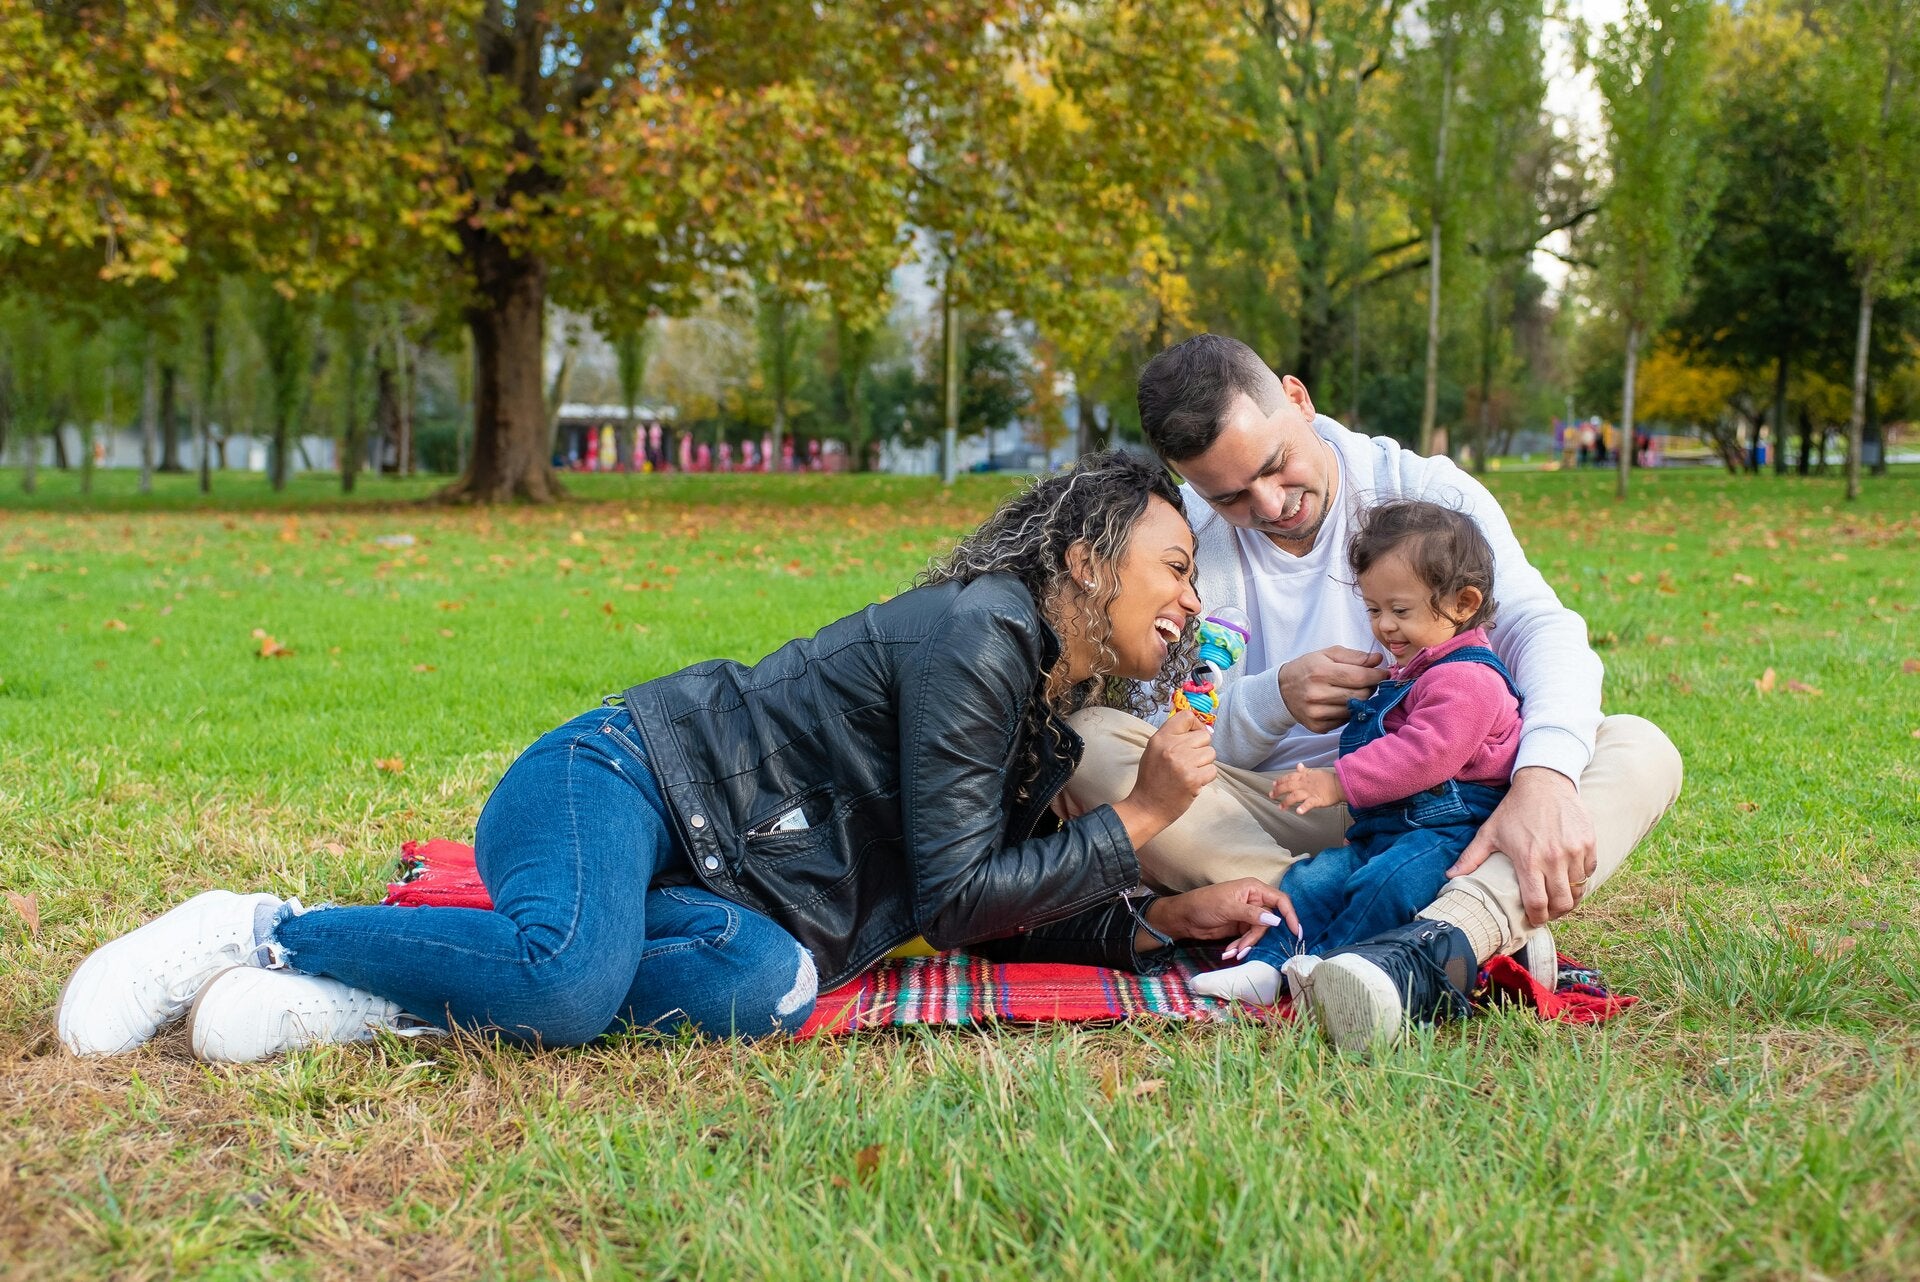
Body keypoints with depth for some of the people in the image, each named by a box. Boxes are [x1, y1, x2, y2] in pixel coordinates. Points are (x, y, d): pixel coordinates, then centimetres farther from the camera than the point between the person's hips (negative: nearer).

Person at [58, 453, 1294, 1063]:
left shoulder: (1059, 715, 15)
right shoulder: (982, 628, -14)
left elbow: (1005, 907, 16)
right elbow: (955, 895, -16)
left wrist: (1165, 921, 5)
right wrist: (1138, 824, -11)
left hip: (702, 887, 9)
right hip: (614, 785, -9)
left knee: (770, 986, -26)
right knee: (566, 976, -39)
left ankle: (382, 996, -19)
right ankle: (262, 931, -12)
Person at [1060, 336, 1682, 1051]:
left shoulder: (1428, 494, -4)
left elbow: (1542, 627, -19)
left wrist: (1544, 778, -40)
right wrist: (1273, 699, -27)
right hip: (1268, 819, 0)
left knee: (1640, 751, -22)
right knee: (1088, 743, -26)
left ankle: (1431, 946, -52)